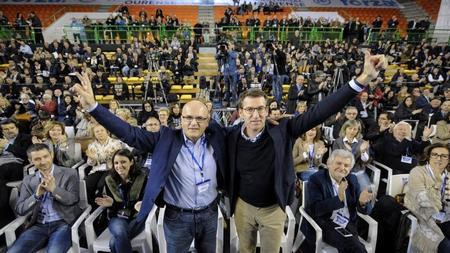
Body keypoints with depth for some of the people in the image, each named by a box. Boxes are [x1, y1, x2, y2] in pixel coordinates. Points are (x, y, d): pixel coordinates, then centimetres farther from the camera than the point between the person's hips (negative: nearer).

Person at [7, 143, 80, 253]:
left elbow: (73, 200, -5)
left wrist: (53, 188, -18)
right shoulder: (28, 180, 12)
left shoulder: (69, 174, 1)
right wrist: (37, 195, -10)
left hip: (63, 223, -4)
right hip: (39, 226, 4)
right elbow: (19, 209, 8)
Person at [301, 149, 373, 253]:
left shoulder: (352, 179, 9)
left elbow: (360, 209, 9)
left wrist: (362, 202, -15)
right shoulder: (316, 179, -8)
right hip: (325, 224, -4)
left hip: (348, 224, 5)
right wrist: (338, 198, -26)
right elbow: (314, 210, -17)